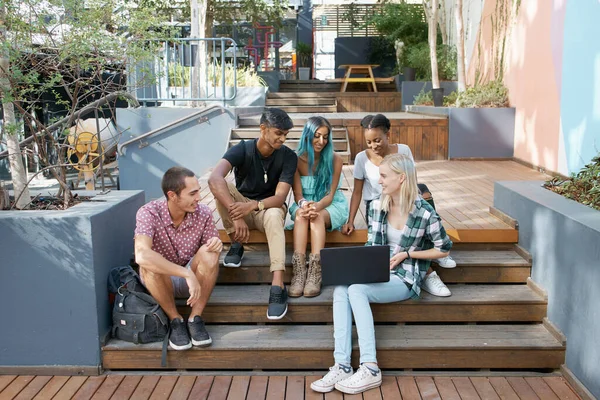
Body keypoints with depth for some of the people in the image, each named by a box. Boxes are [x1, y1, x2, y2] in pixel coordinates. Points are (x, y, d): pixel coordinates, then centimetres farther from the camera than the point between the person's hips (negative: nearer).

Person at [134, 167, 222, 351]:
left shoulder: (203, 213, -15)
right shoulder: (149, 213, -24)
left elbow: (211, 250, -1)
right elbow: (141, 255, -40)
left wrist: (216, 245, -28)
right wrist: (187, 274, -44)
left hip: (193, 279, 2)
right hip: (160, 280, -2)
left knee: (208, 252, -27)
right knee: (150, 264, -35)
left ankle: (195, 319, -15)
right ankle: (176, 320, -13)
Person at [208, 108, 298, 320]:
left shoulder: (288, 157, -14)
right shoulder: (242, 149, -19)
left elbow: (280, 197, -22)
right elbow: (215, 178, -37)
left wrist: (253, 205, -43)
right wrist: (237, 216, -49)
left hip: (269, 207, 0)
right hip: (242, 206, 1)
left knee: (274, 215, -38)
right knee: (222, 187, -30)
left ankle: (278, 286, -46)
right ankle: (236, 245, -13)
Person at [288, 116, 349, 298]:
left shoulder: (335, 160, -10)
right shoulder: (297, 160, -7)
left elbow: (330, 194, -12)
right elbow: (298, 195, -9)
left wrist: (318, 206, -34)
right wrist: (304, 205, -33)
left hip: (331, 205, -1)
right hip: (305, 204, 1)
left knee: (317, 216, -35)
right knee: (301, 215, -35)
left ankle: (315, 274, -48)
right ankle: (298, 271, -48)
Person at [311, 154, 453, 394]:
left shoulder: (425, 213, -10)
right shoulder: (378, 206, 5)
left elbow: (444, 249, -1)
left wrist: (406, 254, -9)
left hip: (406, 278, -5)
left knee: (357, 290, -32)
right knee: (340, 289, -27)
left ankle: (370, 369, -30)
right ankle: (342, 366, -32)